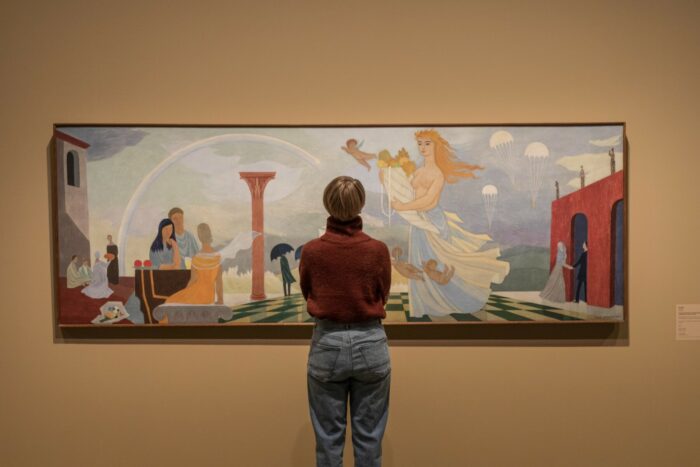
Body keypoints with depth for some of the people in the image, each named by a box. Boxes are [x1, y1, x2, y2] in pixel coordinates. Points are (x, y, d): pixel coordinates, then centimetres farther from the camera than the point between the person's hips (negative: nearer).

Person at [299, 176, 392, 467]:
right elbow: (383, 297, 5)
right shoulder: (378, 250, -10)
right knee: (368, 437, 14)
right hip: (370, 345, 0)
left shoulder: (311, 251, -9)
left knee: (328, 437, 14)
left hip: (327, 345, 0)